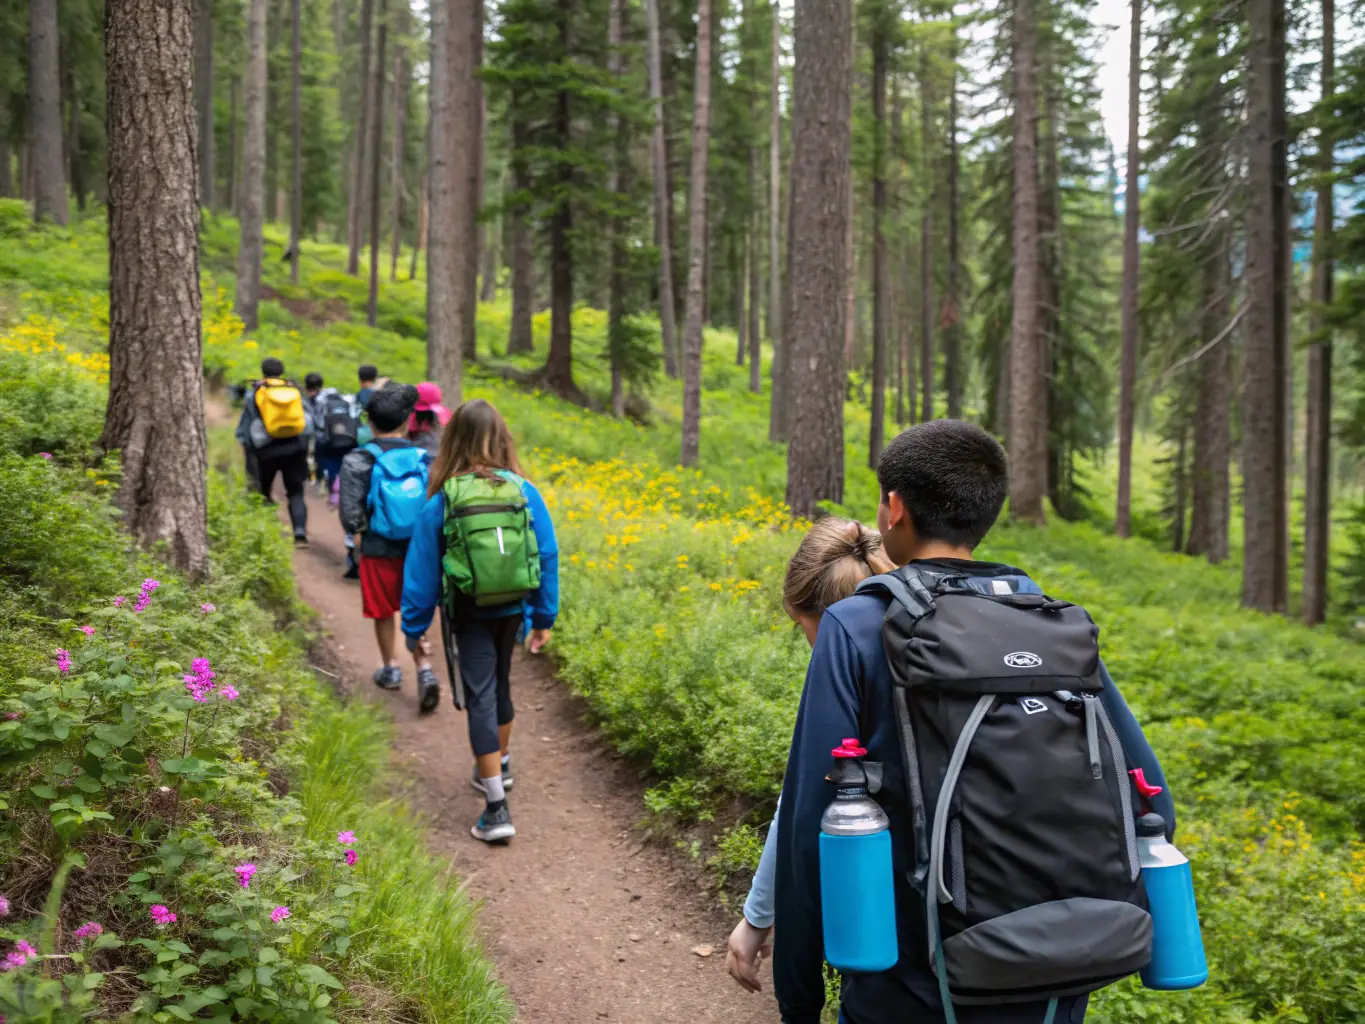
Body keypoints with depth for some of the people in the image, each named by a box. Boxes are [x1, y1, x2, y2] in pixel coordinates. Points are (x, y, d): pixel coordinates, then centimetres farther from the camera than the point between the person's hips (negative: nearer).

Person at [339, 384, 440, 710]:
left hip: (379, 551, -2)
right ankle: (424, 668, -2)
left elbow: (350, 511, -15)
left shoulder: (358, 460, -11)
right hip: (418, 550, 2)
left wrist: (358, 534, 3)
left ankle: (391, 669, 33)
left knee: (383, 613, 18)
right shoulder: (424, 459, -5)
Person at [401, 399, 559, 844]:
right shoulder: (524, 491, -6)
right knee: (499, 684, 24)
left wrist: (414, 626, 6)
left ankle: (496, 808, -8)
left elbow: (422, 568, -5)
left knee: (480, 698, -2)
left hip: (469, 614, -3)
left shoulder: (442, 500, -11)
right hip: (512, 609, 3)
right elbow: (548, 556, -2)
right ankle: (498, 767, 44)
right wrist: (544, 617, 9)